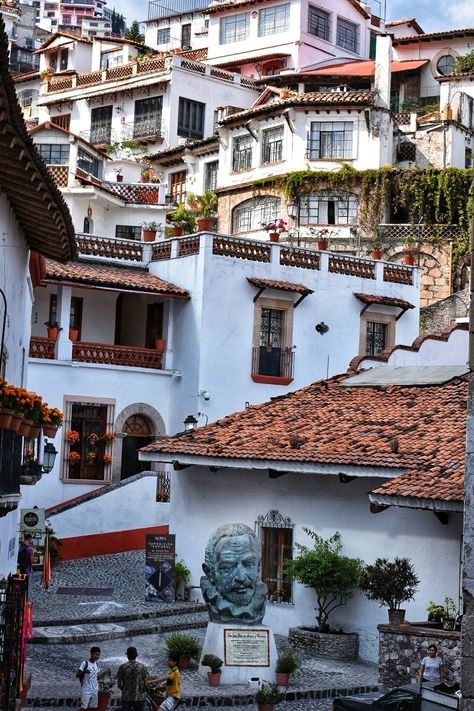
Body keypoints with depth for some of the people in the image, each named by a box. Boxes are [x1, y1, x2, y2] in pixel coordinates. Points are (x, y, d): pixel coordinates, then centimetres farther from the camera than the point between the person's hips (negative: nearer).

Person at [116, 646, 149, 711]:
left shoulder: (122, 667, -3)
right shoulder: (142, 667, -3)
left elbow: (119, 684, 1)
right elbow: (146, 684, -4)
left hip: (126, 697, 0)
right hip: (139, 697, 0)